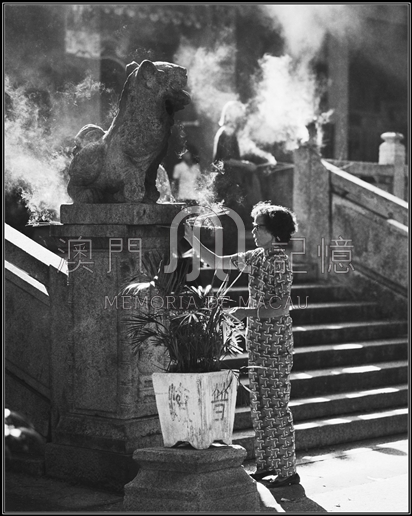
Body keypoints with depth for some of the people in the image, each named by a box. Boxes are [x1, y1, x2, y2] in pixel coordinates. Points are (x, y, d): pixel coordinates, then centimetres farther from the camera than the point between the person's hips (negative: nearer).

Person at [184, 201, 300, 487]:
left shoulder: (280, 261, -15)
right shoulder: (257, 257, 10)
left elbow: (280, 308, -21)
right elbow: (216, 262, 16)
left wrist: (245, 312, -15)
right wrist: (192, 240, 7)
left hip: (275, 345, -9)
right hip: (258, 343, 9)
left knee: (277, 406, -4)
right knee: (259, 406, 13)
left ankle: (288, 470, 4)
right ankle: (267, 464, 23)